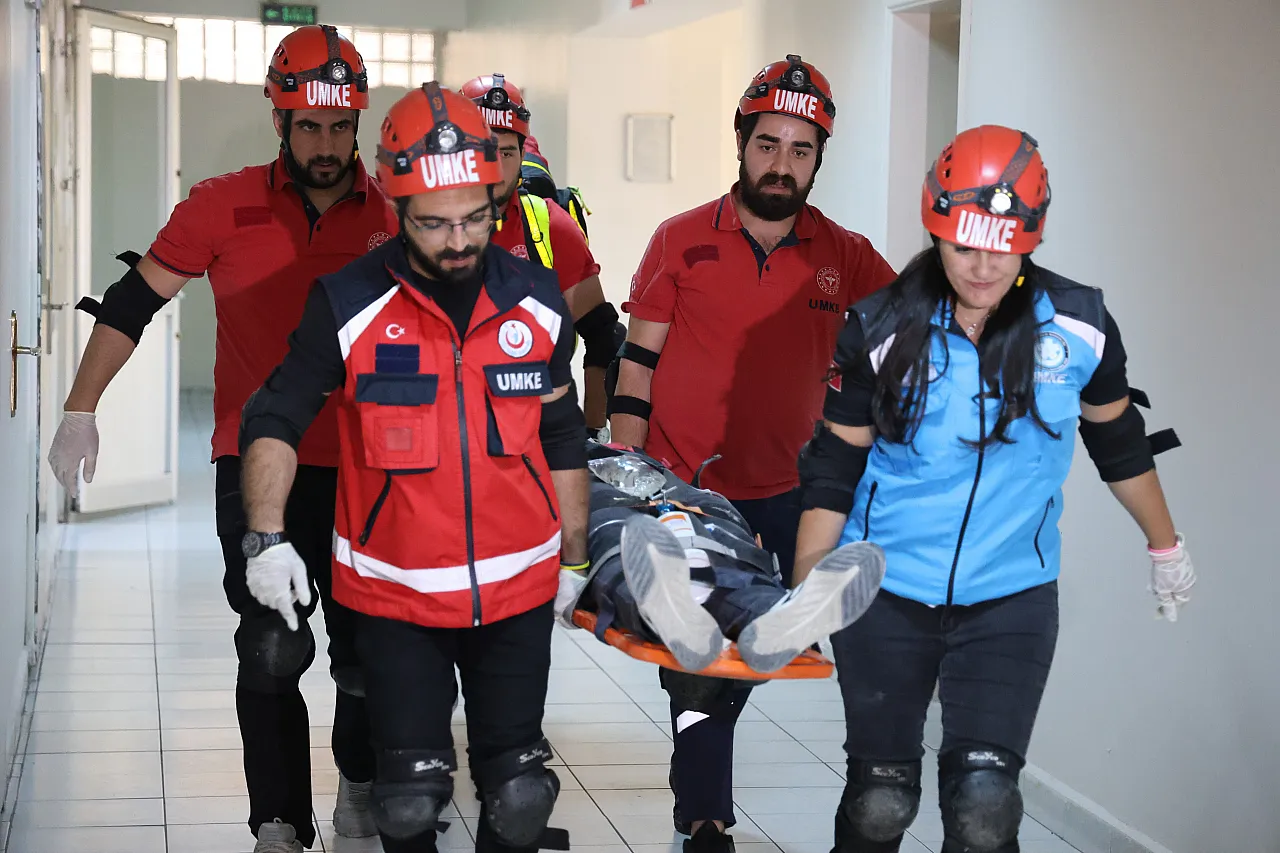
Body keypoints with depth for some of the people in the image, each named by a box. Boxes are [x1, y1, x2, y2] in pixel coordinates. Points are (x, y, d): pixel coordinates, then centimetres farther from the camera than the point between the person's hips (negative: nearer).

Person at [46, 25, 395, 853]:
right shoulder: (223, 206, -4)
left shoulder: (396, 212, -2)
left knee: (366, 653, 9)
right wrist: (80, 412, -2)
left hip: (361, 467, 1)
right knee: (272, 650, -9)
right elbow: (133, 302, 2)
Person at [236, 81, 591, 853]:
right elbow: (275, 420, -2)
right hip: (395, 596, -2)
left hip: (519, 592, 2)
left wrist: (576, 558, 14)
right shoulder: (349, 306, -10)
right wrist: (268, 536, -14)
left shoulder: (539, 302, -1)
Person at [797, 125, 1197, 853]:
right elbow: (833, 471, -2)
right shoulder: (883, 331, -7)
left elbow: (1120, 442, 12)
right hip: (884, 597, 0)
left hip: (1011, 599, 0)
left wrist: (1166, 546, 22)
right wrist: (803, 596, -3)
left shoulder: (1080, 327, -5)